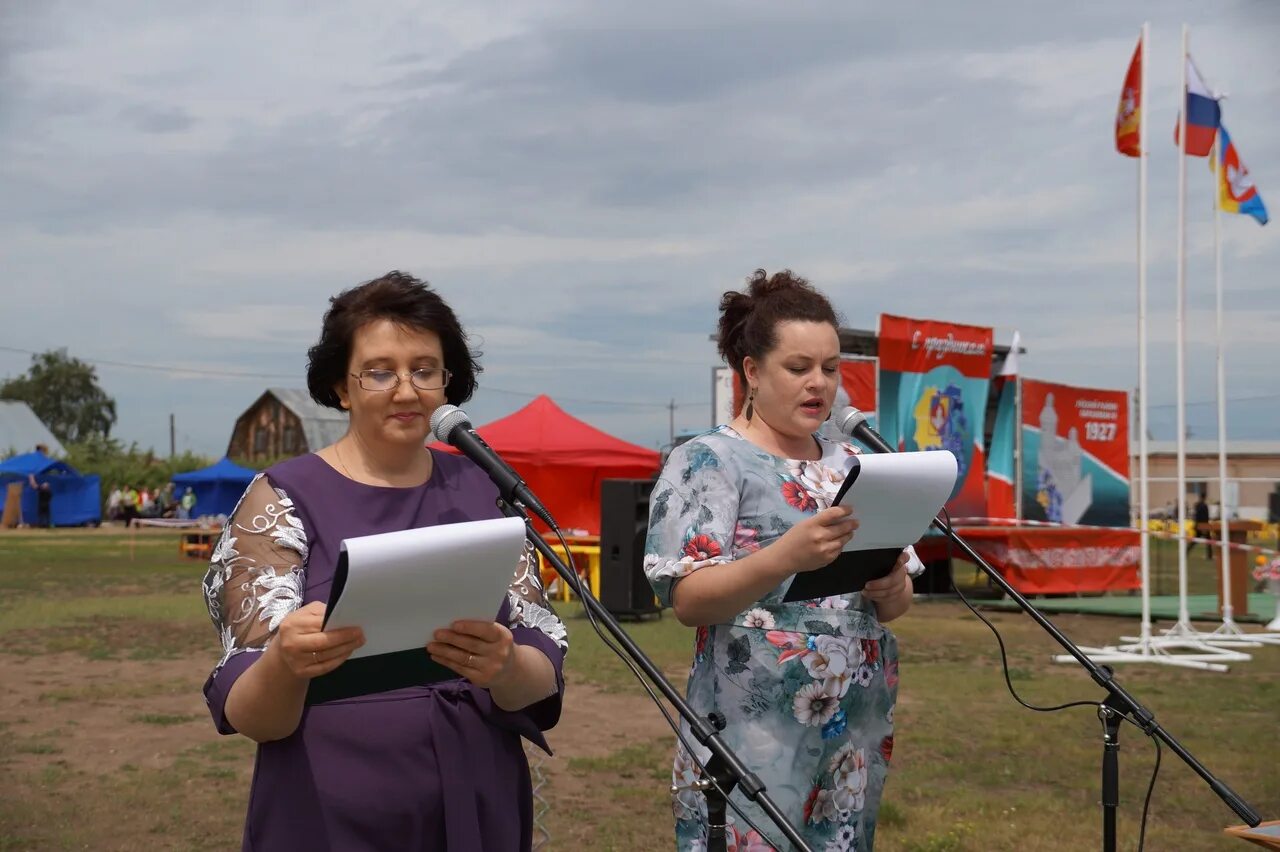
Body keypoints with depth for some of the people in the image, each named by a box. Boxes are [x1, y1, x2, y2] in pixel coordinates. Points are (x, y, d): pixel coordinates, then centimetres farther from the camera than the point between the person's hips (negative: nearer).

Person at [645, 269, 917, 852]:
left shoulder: (851, 464, 12)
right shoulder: (708, 461, -6)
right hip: (754, 740, -6)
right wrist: (784, 556, -31)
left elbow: (898, 598, 14)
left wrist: (891, 590, -10)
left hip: (858, 735, 6)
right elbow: (687, 599, -16)